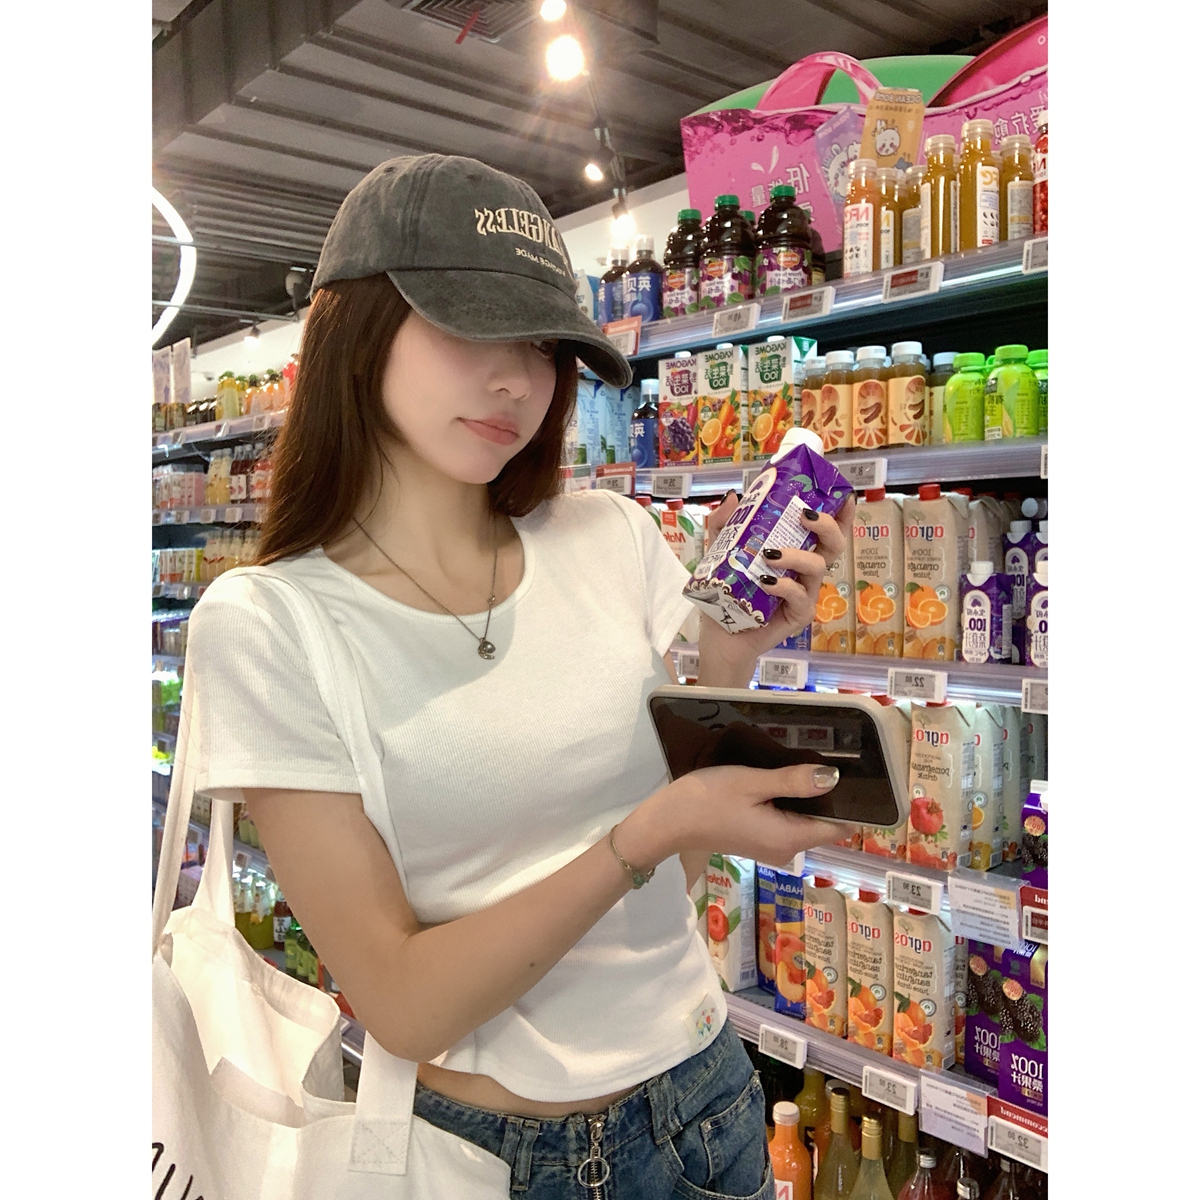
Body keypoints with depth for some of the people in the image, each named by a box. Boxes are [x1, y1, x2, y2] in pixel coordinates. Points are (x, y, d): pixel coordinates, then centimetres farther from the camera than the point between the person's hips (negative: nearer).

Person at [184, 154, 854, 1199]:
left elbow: (686, 854, -4)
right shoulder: (266, 625, -17)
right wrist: (647, 832, -28)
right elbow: (405, 1007, -19)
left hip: (705, 1088, 4)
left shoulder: (617, 543, -8)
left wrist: (734, 661, -18)